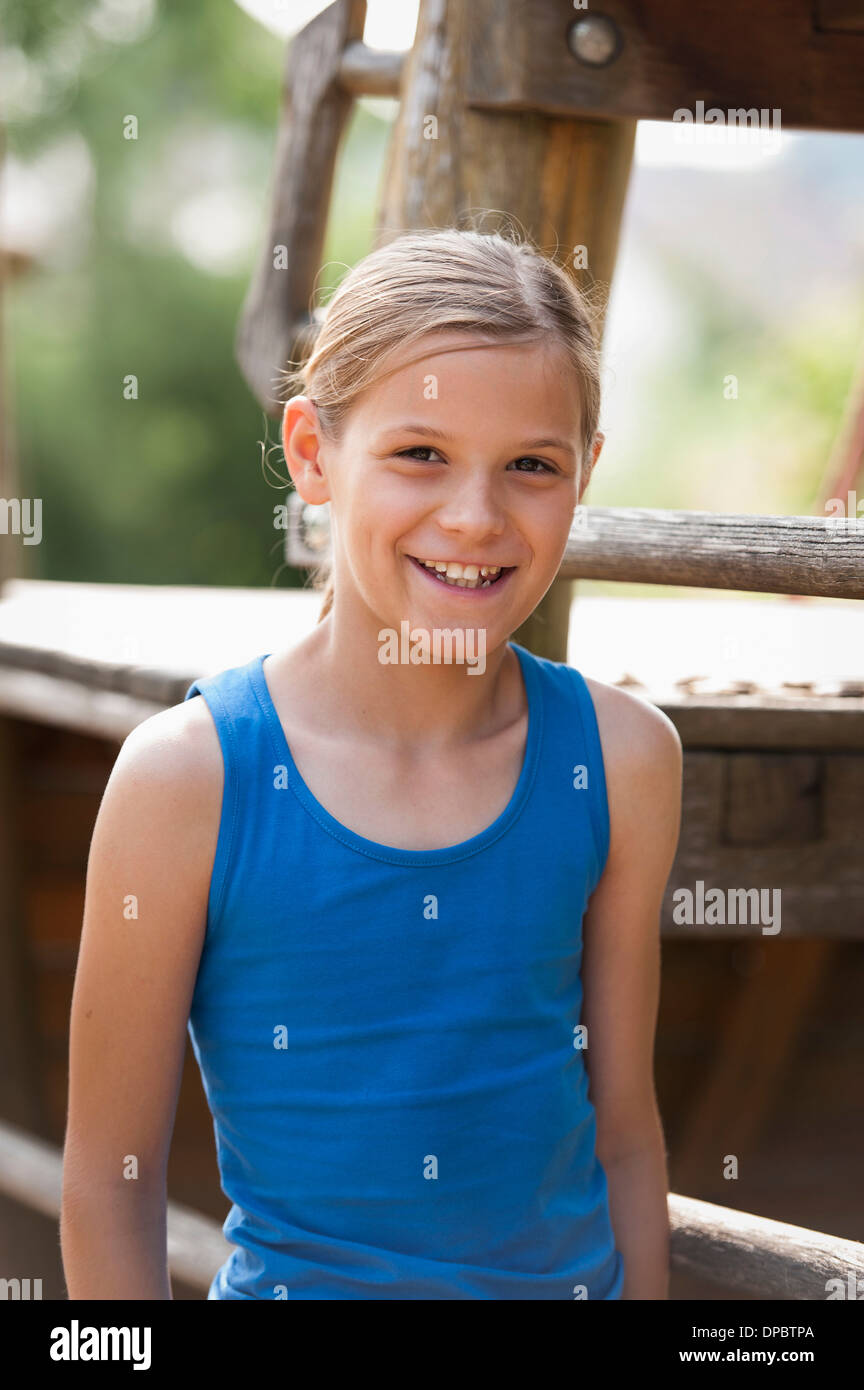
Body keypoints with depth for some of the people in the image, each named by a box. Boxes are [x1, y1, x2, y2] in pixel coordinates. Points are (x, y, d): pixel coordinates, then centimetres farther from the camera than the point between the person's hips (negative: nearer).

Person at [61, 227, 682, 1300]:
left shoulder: (621, 758, -8)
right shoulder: (190, 777, -17)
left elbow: (623, 1132, 1)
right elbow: (109, 1182, -11)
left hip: (571, 1275, 3)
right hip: (295, 1278, -3)